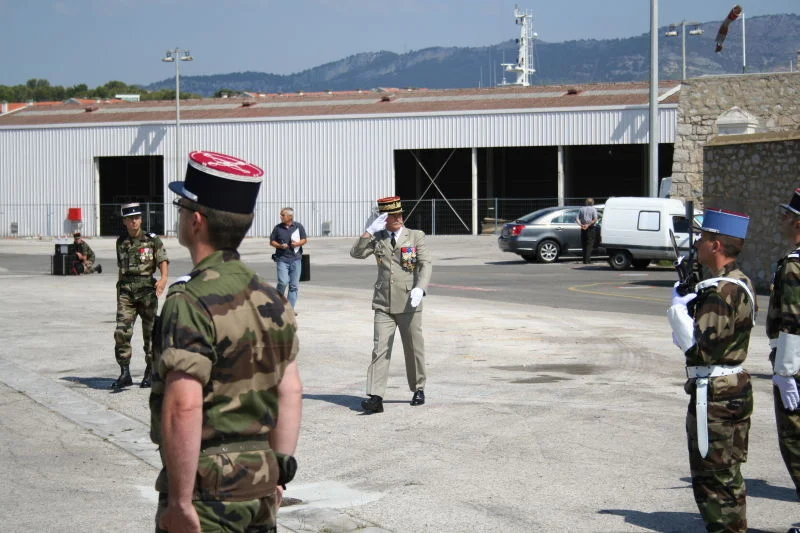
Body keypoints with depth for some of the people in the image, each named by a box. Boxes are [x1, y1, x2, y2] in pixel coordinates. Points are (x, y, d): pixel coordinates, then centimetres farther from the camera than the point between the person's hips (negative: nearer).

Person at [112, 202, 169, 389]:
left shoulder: (152, 240, 1)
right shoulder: (121, 242, 13)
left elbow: (163, 262, -8)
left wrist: (164, 278, -28)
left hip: (147, 289, -3)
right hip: (126, 290, 3)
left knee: (150, 332, 4)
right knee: (121, 332, -10)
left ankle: (149, 373, 15)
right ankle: (124, 374, -5)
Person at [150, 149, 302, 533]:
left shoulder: (191, 303, -18)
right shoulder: (270, 300, 7)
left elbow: (184, 408, -25)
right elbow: (291, 392, 11)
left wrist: (180, 501, -20)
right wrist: (278, 472, 17)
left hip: (207, 487, -8)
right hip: (260, 486, 8)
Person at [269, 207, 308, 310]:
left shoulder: (298, 226, 5)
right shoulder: (278, 228, 5)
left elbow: (305, 240, 10)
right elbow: (272, 241, 10)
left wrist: (298, 243, -10)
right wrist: (280, 246, -9)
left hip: (296, 259, 1)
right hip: (282, 259, -1)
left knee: (294, 285, 2)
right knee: (283, 282, -17)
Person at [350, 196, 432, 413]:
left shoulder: (416, 236, 5)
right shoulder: (376, 238, 9)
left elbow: (425, 264, -5)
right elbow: (356, 253, -4)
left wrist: (420, 288, -20)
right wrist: (370, 231, -12)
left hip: (408, 304, -1)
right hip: (383, 304, 1)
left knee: (414, 348, 9)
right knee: (380, 349, -8)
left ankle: (418, 389, 28)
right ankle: (375, 397, -13)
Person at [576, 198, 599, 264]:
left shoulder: (582, 209, 10)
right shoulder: (593, 209, -2)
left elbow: (577, 219, 3)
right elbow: (595, 220, -15)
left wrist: (581, 225, -8)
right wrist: (588, 225, -14)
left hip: (583, 228, 4)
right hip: (591, 229, -4)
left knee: (584, 244, 12)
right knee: (589, 244, -2)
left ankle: (585, 259, 12)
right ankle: (587, 260, -10)